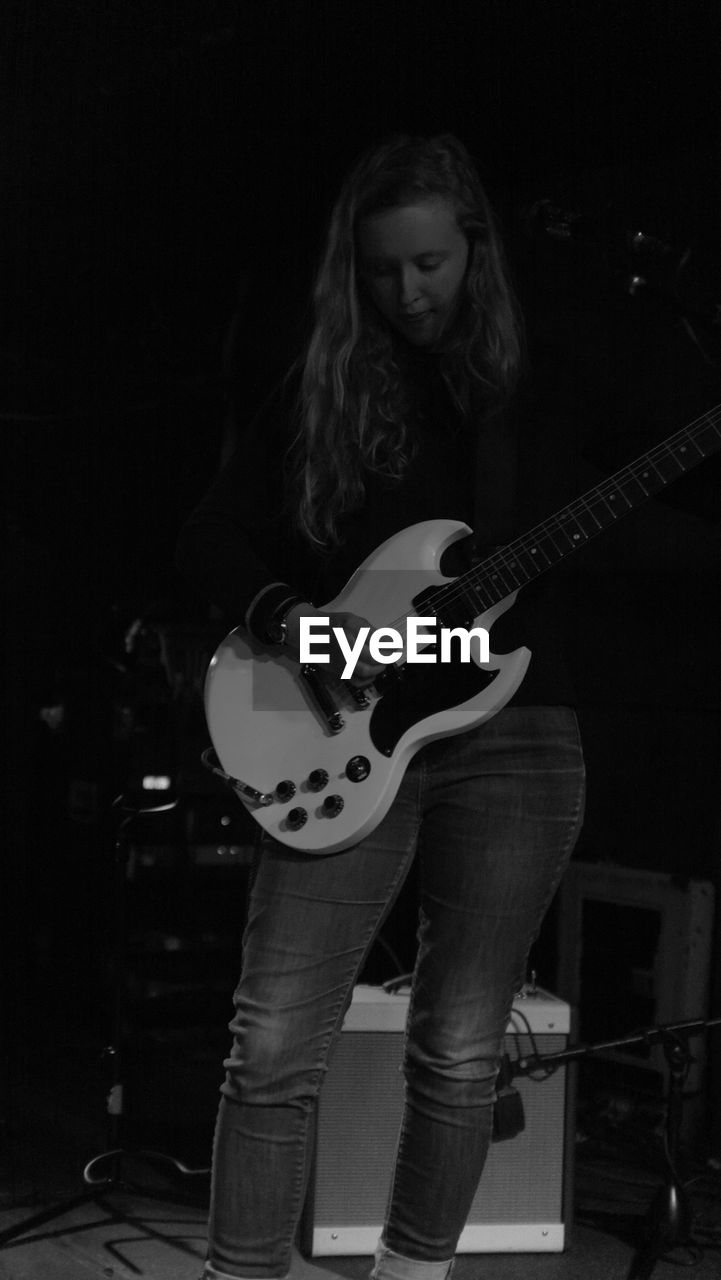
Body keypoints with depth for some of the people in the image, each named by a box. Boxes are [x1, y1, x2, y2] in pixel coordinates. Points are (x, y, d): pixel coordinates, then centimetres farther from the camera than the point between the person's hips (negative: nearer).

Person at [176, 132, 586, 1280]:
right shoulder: (325, 391, 8)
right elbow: (211, 537, 8)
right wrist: (289, 615, -10)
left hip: (514, 732, 0)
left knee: (460, 1055, 6)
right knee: (275, 1046, -6)